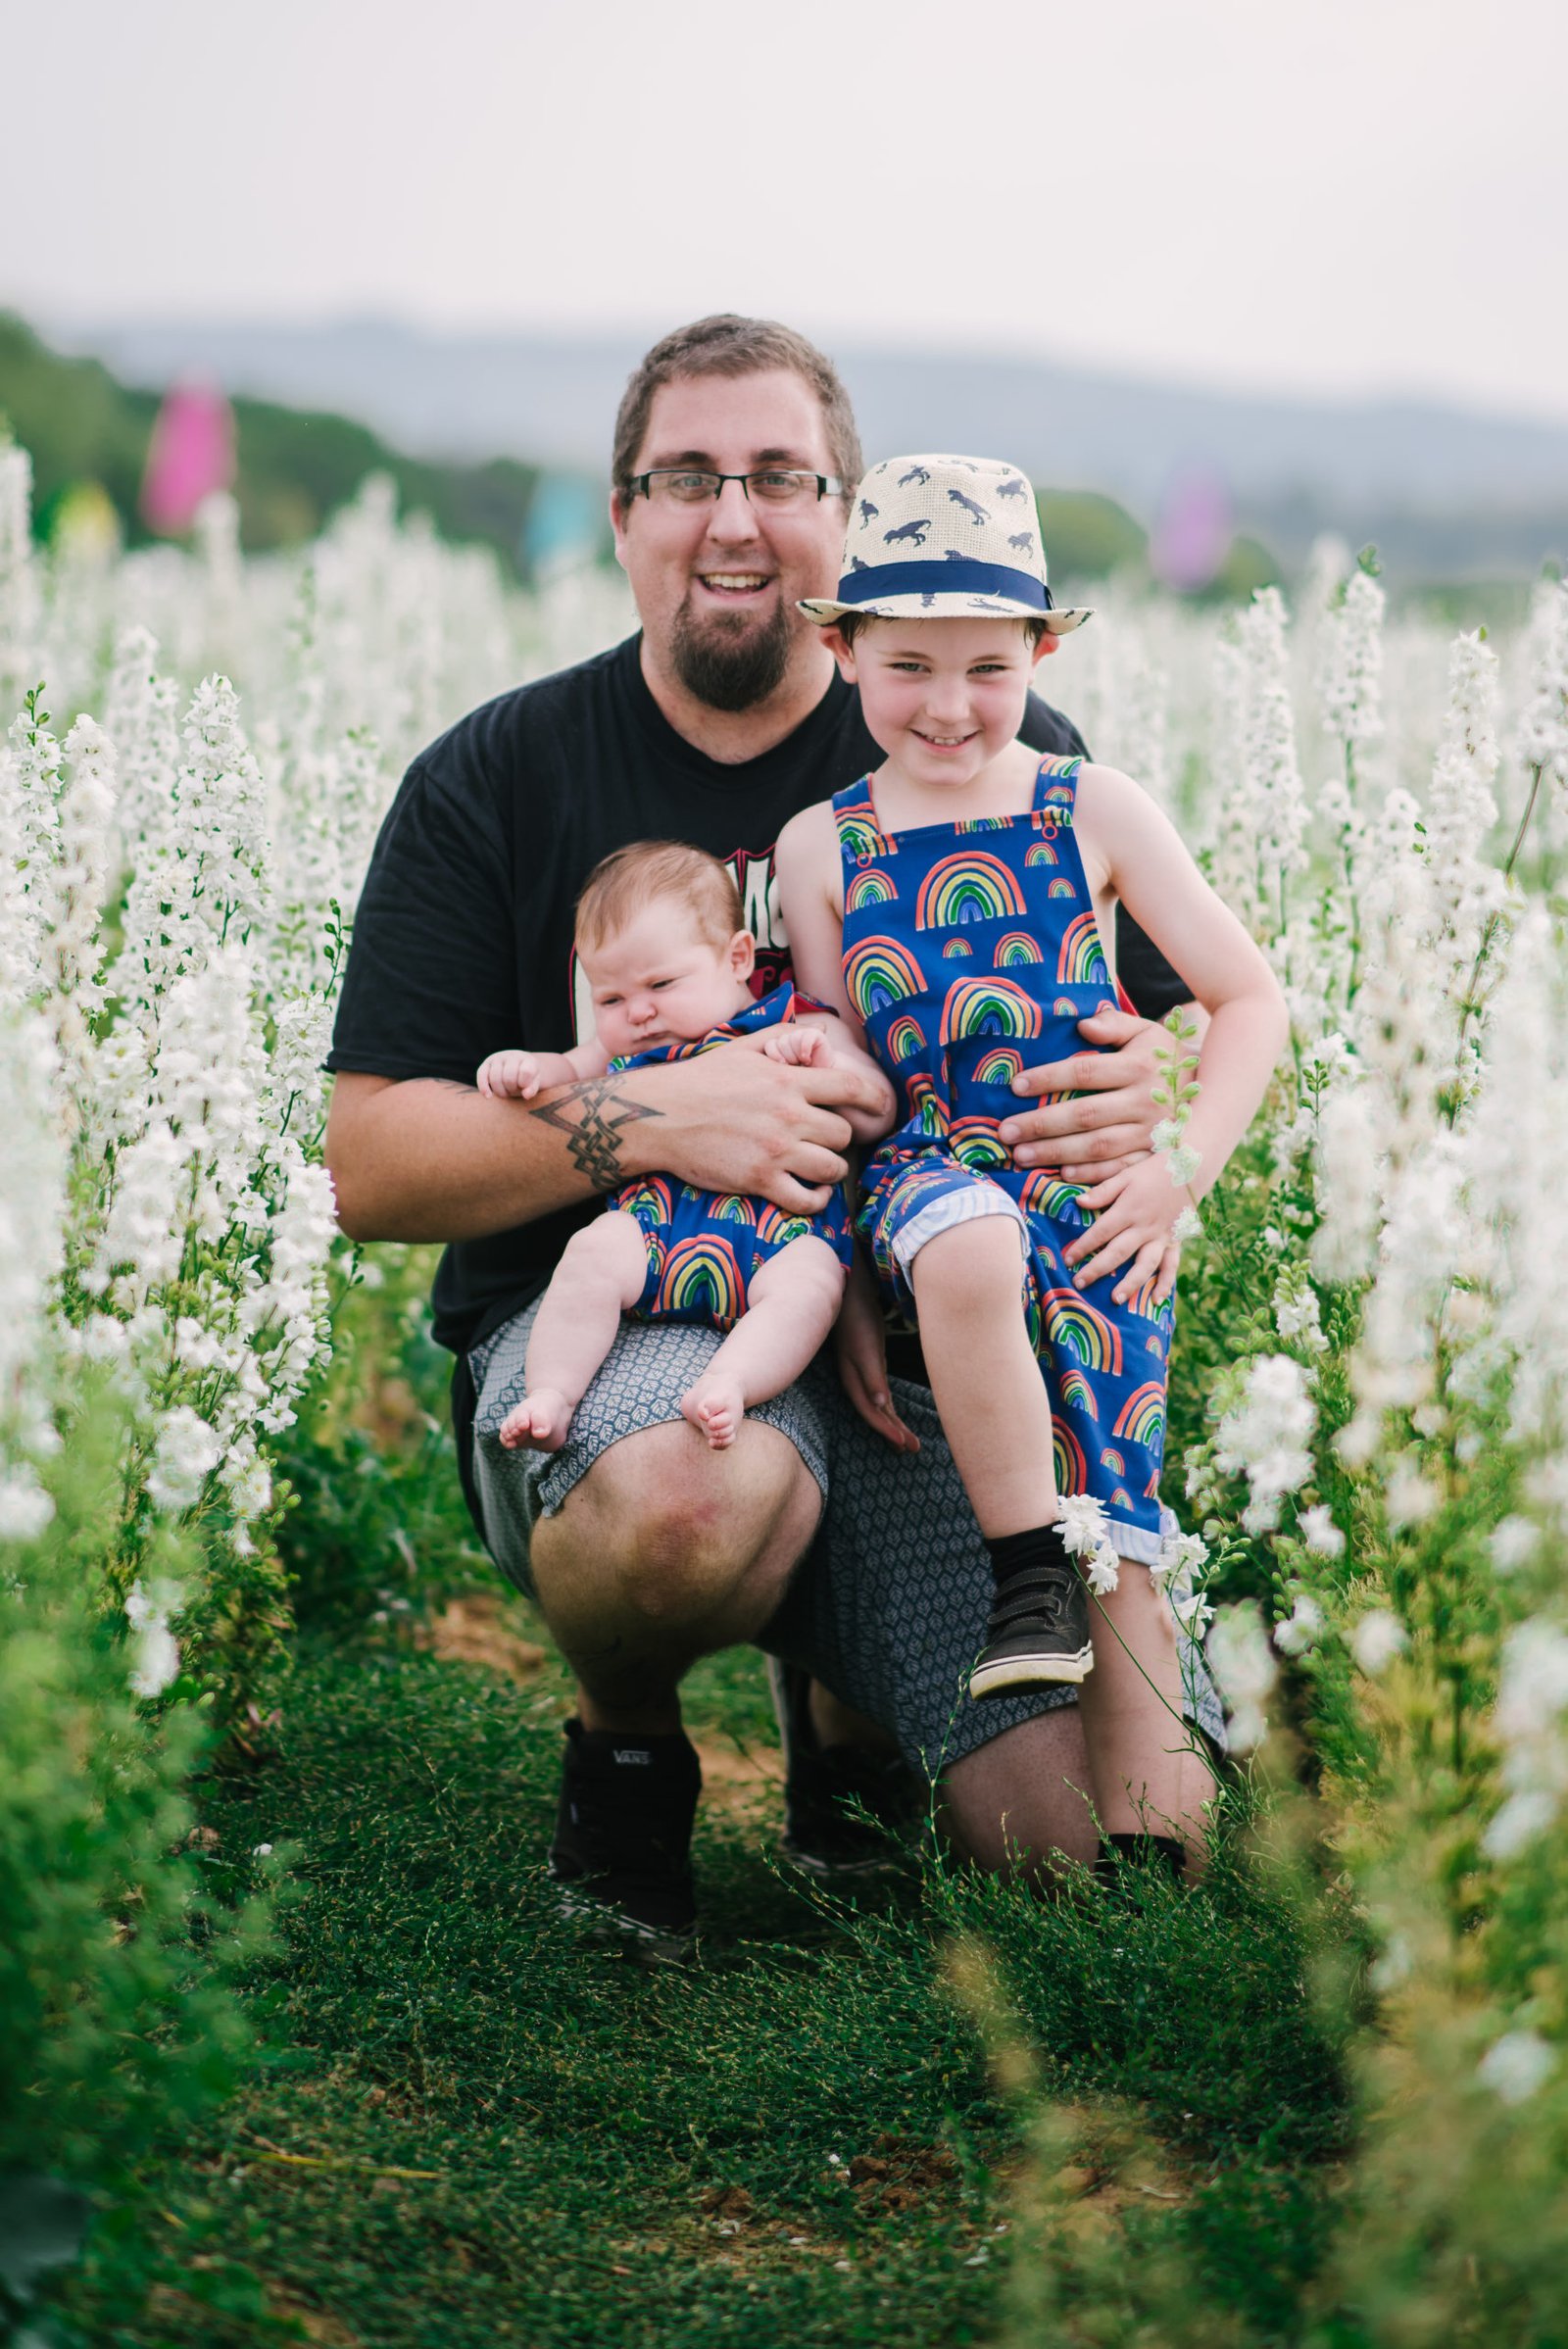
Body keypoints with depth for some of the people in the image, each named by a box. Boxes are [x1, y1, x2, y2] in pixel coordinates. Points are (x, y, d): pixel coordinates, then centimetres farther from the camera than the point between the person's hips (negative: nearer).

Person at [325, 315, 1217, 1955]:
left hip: (929, 1335, 2)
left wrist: (1146, 1097, -13)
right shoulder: (492, 784, 2)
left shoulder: (1001, 757, 7)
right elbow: (369, 1166, -1)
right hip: (603, 1322, -2)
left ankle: (843, 1703, 19)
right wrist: (649, 1118, -18)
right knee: (694, 1493, -40)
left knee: (1098, 1831, -17)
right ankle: (624, 1742, -2)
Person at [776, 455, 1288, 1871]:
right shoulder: (822, 847, 6)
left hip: (1092, 1184, 0)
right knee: (968, 1246, -37)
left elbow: (1252, 997, 8)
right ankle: (1027, 1570, -21)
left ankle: (1151, 1834, 0)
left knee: (1117, 1510, -9)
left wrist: (1183, 1170, -5)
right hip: (925, 1170, 0)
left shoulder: (1093, 812, 5)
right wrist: (847, 1297, 2)